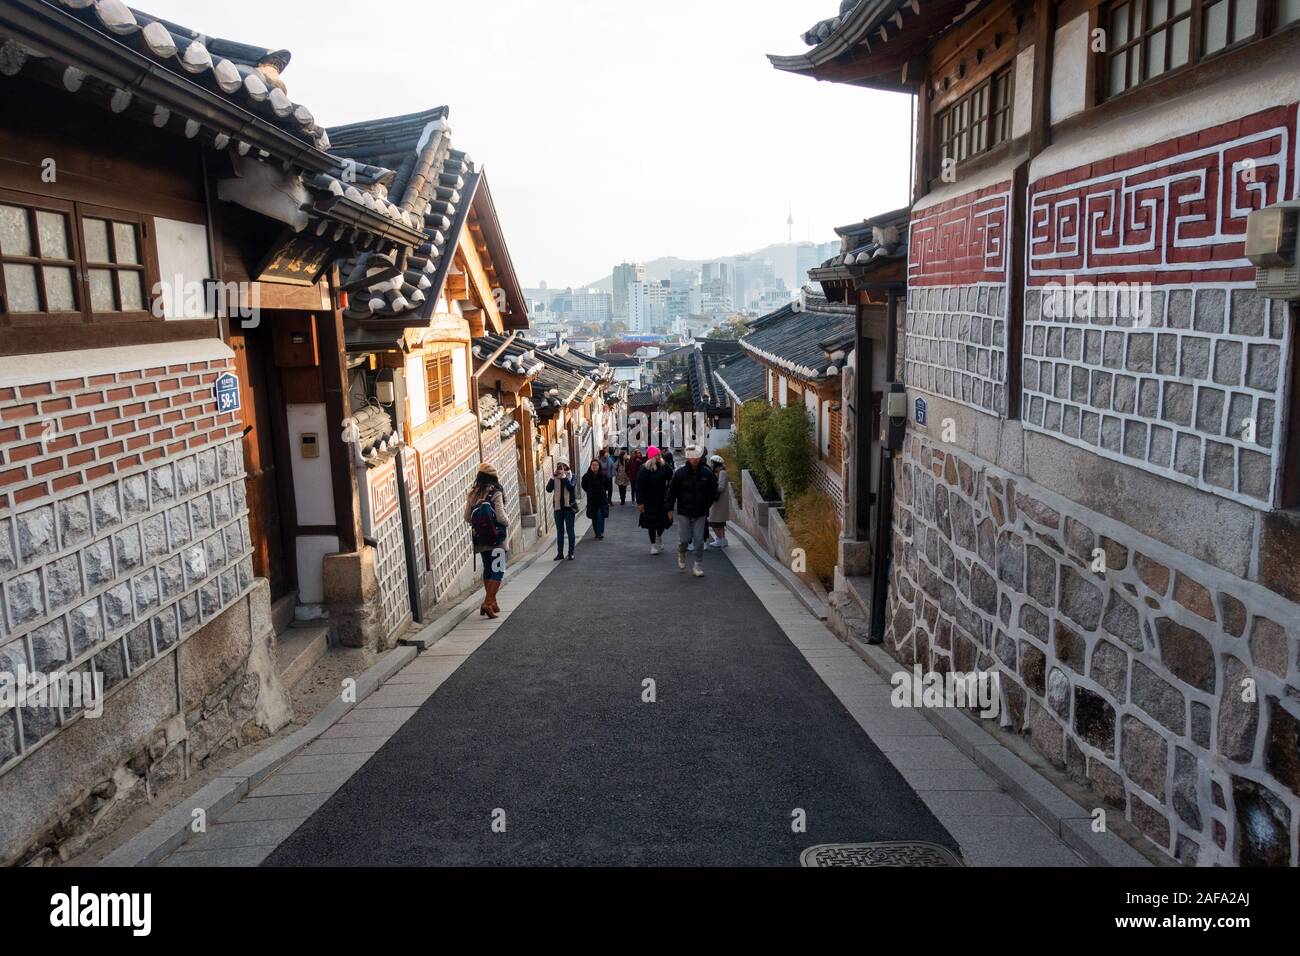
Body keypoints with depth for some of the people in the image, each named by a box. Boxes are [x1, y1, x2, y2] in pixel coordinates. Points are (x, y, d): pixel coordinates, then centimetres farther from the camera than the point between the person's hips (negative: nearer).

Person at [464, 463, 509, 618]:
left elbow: (467, 517, 5)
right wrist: (508, 521, 4)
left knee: (488, 570, 17)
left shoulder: (472, 494, 2)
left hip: (480, 540, 6)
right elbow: (501, 517, -16)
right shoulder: (496, 493, -13)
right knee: (497, 571, -1)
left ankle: (492, 602, 24)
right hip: (497, 539, -5)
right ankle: (488, 603, -12)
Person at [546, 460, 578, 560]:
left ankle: (571, 553, 7)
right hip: (558, 507, 2)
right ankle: (560, 553, 11)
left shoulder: (571, 477, 1)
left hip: (569, 506, -2)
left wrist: (563, 476, -18)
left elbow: (571, 487, -17)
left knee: (570, 530, 1)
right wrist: (553, 476, -14)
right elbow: (548, 489, -7)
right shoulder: (555, 478, 7)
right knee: (559, 531, 7)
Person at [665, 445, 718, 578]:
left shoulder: (707, 473, -2)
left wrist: (707, 506, 5)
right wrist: (669, 508, 1)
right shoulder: (680, 473, -5)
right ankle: (681, 554, 35)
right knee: (684, 539, 2)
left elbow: (713, 491, 11)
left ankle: (699, 566, 12)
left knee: (699, 540, 0)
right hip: (684, 512, 0)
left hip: (700, 513, 1)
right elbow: (672, 491, 2)